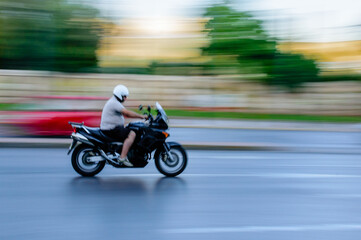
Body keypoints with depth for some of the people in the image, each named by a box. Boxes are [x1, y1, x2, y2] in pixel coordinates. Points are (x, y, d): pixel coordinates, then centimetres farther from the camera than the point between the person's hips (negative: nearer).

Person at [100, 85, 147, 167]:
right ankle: (122, 158, -25)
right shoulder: (114, 102, -16)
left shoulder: (115, 102, 19)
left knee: (131, 132, 19)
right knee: (132, 134, -20)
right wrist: (141, 116, -17)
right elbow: (127, 113, -24)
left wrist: (141, 116, 11)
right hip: (110, 129, -11)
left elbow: (126, 114, 20)